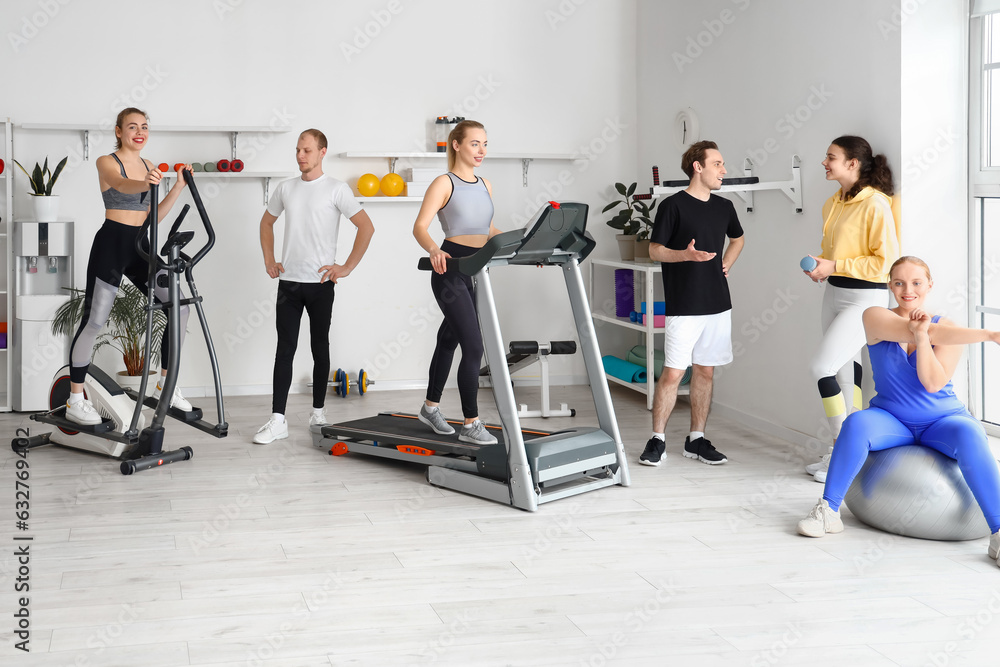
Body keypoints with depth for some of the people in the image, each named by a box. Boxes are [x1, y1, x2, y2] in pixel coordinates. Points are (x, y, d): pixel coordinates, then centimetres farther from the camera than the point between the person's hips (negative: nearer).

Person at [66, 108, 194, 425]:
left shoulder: (150, 167, 13)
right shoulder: (107, 162, -7)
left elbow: (152, 216, 13)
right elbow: (122, 185, -31)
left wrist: (178, 188, 2)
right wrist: (144, 184, -53)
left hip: (140, 246, 7)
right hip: (112, 244, -7)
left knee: (179, 306, -1)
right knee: (94, 321, -6)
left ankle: (166, 384, 12)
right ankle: (75, 401, 2)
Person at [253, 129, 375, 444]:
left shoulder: (336, 189, -5)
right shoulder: (285, 188, 9)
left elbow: (366, 227, -8)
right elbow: (267, 222, 24)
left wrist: (347, 267, -10)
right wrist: (269, 261, 14)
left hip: (320, 283, -3)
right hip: (288, 281, 3)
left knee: (319, 347, 9)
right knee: (285, 349, -1)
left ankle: (319, 411, 21)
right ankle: (278, 420, -4)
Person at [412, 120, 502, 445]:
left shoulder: (485, 185, 13)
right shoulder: (444, 183, -8)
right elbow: (420, 227, -15)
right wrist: (434, 251, -35)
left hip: (476, 271, 7)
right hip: (450, 270, -7)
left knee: (450, 338, 19)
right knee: (473, 347, -13)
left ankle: (430, 407, 35)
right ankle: (471, 424, -7)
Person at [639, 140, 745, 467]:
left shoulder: (724, 207, 10)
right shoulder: (673, 205, -7)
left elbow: (737, 238, 29)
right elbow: (655, 251, -5)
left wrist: (725, 265, 12)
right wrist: (686, 255, -21)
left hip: (718, 303, 6)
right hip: (683, 305, -6)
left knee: (705, 371, 9)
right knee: (673, 373, -7)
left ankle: (696, 439, 18)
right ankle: (657, 440, 4)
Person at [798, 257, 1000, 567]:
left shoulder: (948, 329, -1)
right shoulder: (877, 318, -3)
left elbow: (934, 383, -12)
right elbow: (918, 332, -20)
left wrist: (921, 336, -24)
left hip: (942, 421, 0)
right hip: (892, 421, 0)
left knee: (968, 434, -34)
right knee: (856, 423, -32)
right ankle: (828, 510, -22)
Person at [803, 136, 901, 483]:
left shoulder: (875, 204, -15)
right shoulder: (834, 204, 11)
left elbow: (886, 261, -18)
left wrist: (835, 266, -19)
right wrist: (819, 263, 3)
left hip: (866, 297, -9)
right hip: (835, 293, 9)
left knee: (822, 367, -14)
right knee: (846, 370, 10)